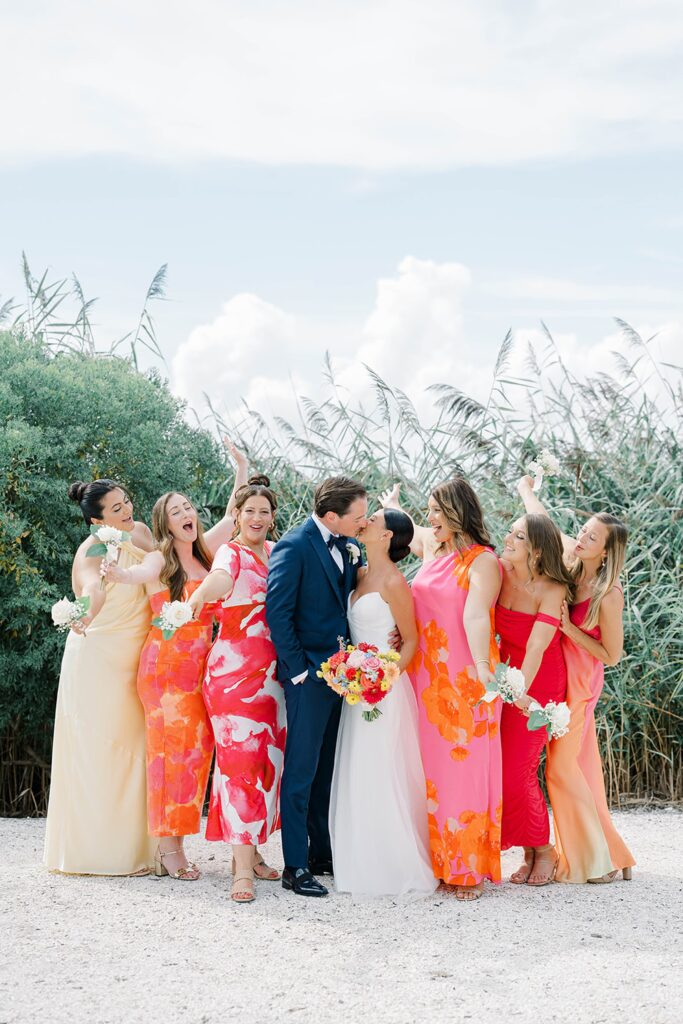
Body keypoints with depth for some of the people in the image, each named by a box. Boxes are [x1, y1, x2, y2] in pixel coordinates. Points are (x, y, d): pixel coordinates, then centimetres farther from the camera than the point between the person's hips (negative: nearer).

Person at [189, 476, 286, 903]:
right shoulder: (231, 553, -8)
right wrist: (202, 594, -41)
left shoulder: (276, 552, 12)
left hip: (272, 671, 7)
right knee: (240, 760, -9)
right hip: (234, 670, -7)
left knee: (268, 762, 9)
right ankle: (243, 867, -10)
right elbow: (222, 578, -25)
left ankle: (251, 850, 21)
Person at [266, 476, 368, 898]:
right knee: (302, 772, -2)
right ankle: (296, 867, 4)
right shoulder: (294, 547, -13)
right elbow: (278, 614, -15)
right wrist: (298, 670, -14)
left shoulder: (350, 546, 8)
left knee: (328, 770, 15)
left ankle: (323, 854, 25)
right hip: (309, 674, -7)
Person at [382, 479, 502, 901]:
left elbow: (475, 616, -26)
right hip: (427, 676, 7)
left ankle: (471, 867, 4)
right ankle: (439, 860, 16)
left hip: (464, 681, -7)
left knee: (464, 768, -3)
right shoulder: (433, 548, 10)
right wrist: (392, 505, 54)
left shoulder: (483, 561, -11)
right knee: (431, 767, 8)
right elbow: (408, 531, 35)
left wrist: (483, 670, -38)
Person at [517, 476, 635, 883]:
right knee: (577, 765, 11)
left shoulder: (609, 593, -19)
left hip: (579, 681, -7)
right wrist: (526, 489, 28)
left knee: (563, 766, -5)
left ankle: (596, 862, 5)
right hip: (558, 674, 7)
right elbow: (543, 522, 14)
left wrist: (569, 628, -20)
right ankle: (605, 853, 21)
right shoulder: (571, 561, -3)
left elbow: (611, 655, -13)